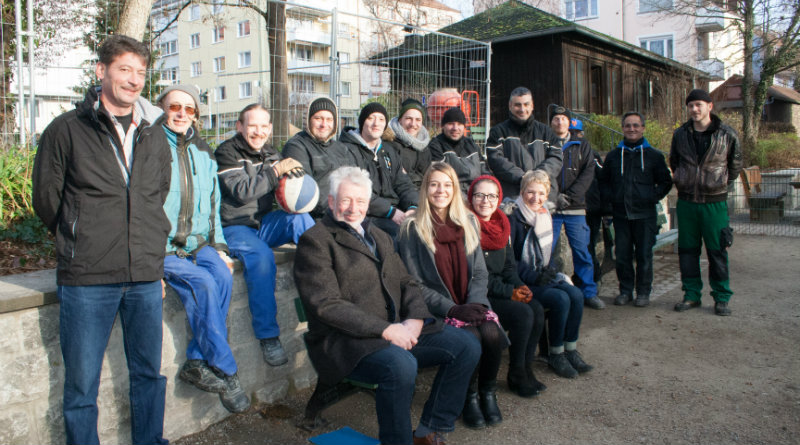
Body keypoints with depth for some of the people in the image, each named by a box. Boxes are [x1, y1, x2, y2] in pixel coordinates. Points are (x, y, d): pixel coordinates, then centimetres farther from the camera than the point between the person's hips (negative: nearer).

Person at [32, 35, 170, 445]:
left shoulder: (154, 135, 9)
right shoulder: (66, 130, -3)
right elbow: (46, 200, 4)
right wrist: (78, 243, 10)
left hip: (146, 276, 4)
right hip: (87, 278, -3)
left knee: (148, 373, 15)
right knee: (82, 384, 7)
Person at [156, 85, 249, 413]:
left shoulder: (203, 153, 17)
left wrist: (218, 247, 10)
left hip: (198, 244, 5)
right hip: (160, 247, -5)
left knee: (222, 275, -25)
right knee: (202, 282, -28)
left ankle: (197, 362, -16)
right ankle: (224, 372, -19)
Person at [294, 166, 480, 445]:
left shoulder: (379, 237, 21)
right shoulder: (315, 241, -5)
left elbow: (407, 283, 17)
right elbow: (327, 305, -15)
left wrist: (415, 319, -5)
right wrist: (386, 330, -20)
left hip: (397, 329, 8)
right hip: (346, 341, -8)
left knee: (467, 347, -4)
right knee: (401, 364, -36)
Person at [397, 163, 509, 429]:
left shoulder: (468, 222, 10)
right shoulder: (413, 229, -4)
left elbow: (480, 272, 10)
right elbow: (414, 283, -7)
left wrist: (475, 303, -9)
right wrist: (451, 309, -16)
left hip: (470, 304, 4)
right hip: (436, 308, -4)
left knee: (492, 333, -24)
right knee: (470, 337, -28)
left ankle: (488, 392, 2)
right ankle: (469, 397, -1)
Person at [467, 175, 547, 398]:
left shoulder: (502, 225, 12)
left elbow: (509, 265, 15)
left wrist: (519, 286, -5)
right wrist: (508, 292, -18)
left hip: (501, 289, 7)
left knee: (537, 310, -15)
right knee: (523, 313, -23)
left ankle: (527, 368, -1)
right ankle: (516, 375, -6)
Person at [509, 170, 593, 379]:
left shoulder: (545, 217, 12)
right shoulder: (513, 218, -13)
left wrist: (550, 271, 3)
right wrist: (533, 277, -20)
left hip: (540, 278, 7)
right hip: (521, 284, -7)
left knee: (576, 295, -15)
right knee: (560, 299, -25)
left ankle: (570, 350, -3)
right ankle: (555, 354, -8)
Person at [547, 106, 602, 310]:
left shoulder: (582, 145, 13)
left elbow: (588, 173, 3)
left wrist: (569, 196, -9)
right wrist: (552, 197, -12)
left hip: (575, 208, 1)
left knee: (582, 251, 3)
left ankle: (589, 292, 14)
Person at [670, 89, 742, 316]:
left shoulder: (727, 134, -3)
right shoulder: (680, 134, 3)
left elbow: (735, 166, 10)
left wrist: (720, 185, 11)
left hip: (715, 202, -2)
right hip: (686, 201, 3)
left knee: (718, 251, 2)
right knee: (687, 250, 7)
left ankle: (722, 298, 13)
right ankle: (692, 294, 18)